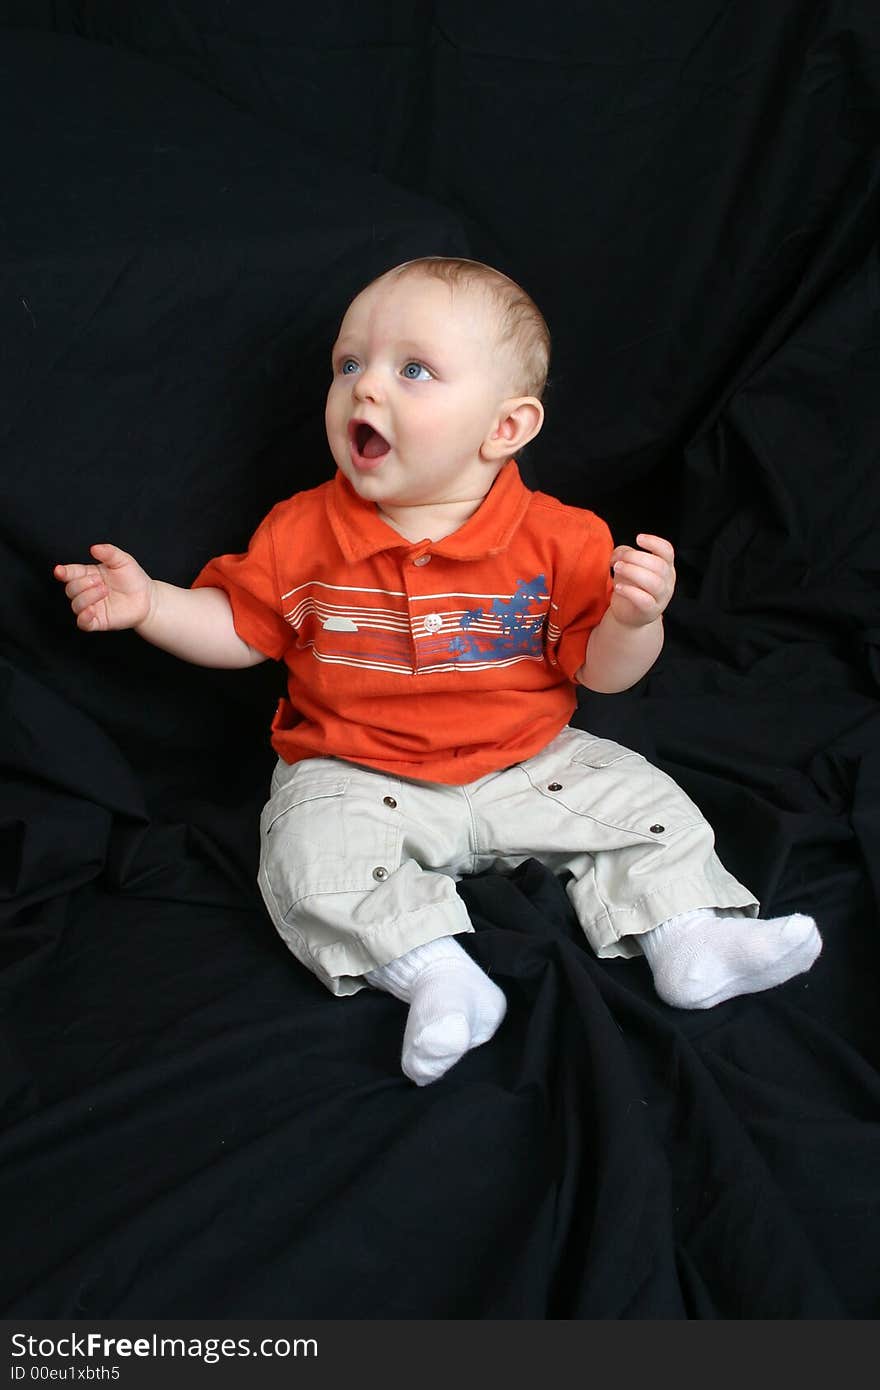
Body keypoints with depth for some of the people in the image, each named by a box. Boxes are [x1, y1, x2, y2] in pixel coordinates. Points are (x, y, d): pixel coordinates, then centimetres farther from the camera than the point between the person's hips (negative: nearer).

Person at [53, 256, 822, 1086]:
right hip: (354, 778, 0)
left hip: (530, 767, 1)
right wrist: (147, 604, -11)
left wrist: (633, 619, -28)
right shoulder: (302, 535, -8)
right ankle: (436, 976, -27)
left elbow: (599, 671, -7)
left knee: (646, 805, -7)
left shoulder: (556, 541, -11)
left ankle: (692, 938, 2)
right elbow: (238, 627, 3)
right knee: (314, 860, -27)